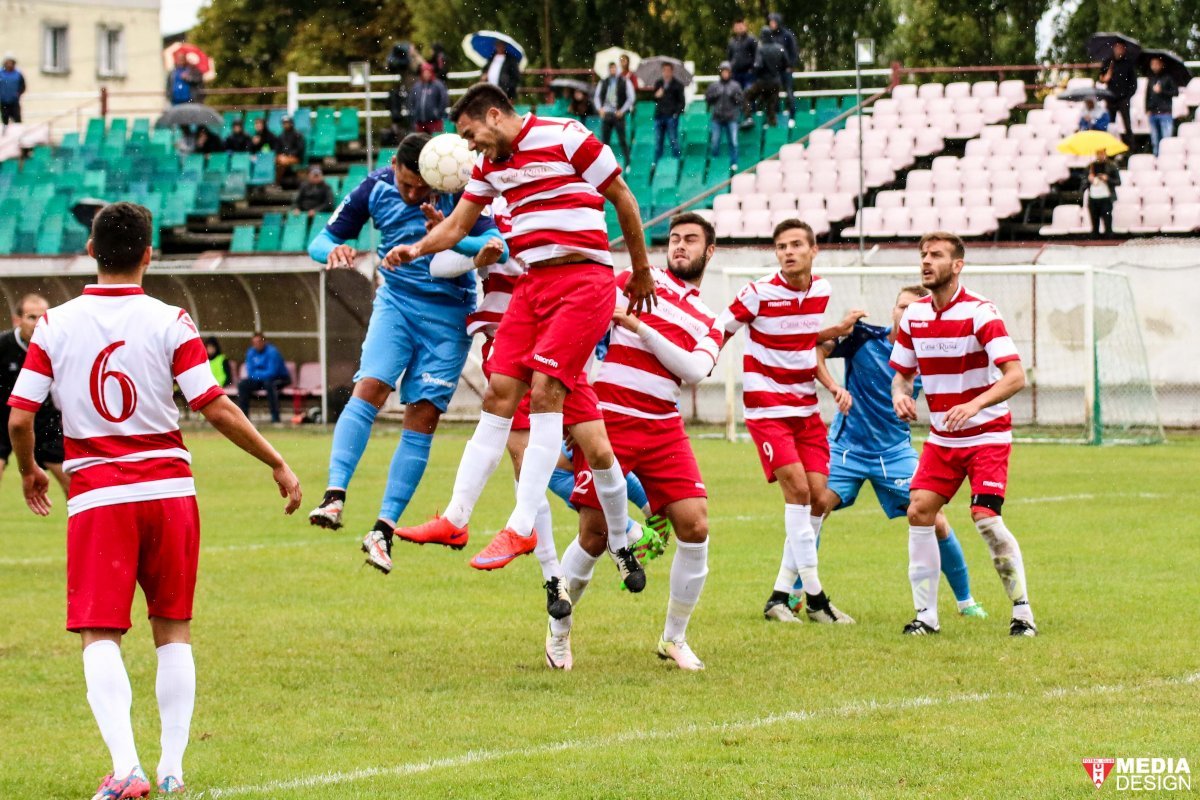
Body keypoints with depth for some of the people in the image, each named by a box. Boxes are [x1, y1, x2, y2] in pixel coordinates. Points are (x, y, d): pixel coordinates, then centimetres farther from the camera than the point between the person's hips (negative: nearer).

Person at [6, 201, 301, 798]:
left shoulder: (55, 325, 0)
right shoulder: (170, 322, -4)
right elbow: (217, 409, -7)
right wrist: (279, 465, 3)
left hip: (96, 496, -1)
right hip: (168, 488, 1)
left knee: (100, 637, -2)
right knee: (174, 631, 13)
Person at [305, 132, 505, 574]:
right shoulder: (375, 188, -7)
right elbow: (321, 241, 0)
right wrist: (333, 249, -25)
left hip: (450, 313, -1)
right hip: (397, 301, 1)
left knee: (423, 418, -5)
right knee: (369, 387, -22)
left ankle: (383, 529, -2)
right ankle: (334, 495, -30)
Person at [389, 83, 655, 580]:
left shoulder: (566, 138, -8)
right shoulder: (491, 163, 14)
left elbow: (623, 199, -1)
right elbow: (457, 225, 17)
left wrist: (641, 272, 6)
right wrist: (417, 248, -4)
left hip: (582, 278, -7)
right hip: (532, 282, 7)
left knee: (545, 391, -16)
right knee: (498, 395, 1)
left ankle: (522, 527, -18)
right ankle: (456, 519, 1)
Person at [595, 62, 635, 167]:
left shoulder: (625, 82, 0)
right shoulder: (603, 83, 10)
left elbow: (631, 97, -2)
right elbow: (597, 97, 15)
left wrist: (622, 111, -8)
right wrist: (600, 108, -2)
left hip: (618, 114, -3)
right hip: (606, 114, 4)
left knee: (622, 141, -3)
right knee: (604, 140, 3)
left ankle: (627, 164, 2)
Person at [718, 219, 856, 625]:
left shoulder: (820, 290, 4)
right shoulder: (759, 293, -13)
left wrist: (832, 385, 6)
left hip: (806, 408, 6)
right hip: (767, 408, -6)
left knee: (817, 499, 0)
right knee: (797, 488, -18)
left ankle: (781, 593, 10)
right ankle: (814, 595, -12)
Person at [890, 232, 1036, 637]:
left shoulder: (980, 312, -17)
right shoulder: (913, 316, 2)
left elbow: (1015, 376, -24)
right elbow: (901, 373, 14)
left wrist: (975, 404, -39)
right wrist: (900, 395, -10)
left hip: (987, 434, -6)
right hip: (941, 437, 6)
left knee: (985, 516, -18)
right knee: (919, 510, -8)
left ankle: (1022, 611, -5)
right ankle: (926, 614, 0)